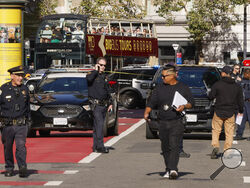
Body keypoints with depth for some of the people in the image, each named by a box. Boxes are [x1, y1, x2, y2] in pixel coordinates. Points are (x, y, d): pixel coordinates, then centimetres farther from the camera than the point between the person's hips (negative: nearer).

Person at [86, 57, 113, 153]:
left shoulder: (103, 77, 18)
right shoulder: (93, 75, -4)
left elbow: (108, 91, 25)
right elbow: (88, 78, -30)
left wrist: (110, 103, 18)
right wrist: (96, 70, -15)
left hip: (104, 105, 7)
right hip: (96, 105, -7)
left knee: (97, 126, 10)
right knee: (99, 124, -16)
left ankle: (95, 146, 14)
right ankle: (100, 146, -19)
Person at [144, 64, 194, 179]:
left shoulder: (183, 88, 5)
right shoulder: (159, 88, 11)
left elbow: (191, 103, 8)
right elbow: (151, 102, 9)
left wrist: (184, 106, -12)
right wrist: (146, 113, -8)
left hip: (177, 122, -4)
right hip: (162, 122, 4)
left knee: (174, 146, -16)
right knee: (165, 147, 7)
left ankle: (173, 169, -24)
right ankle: (168, 170, 17)